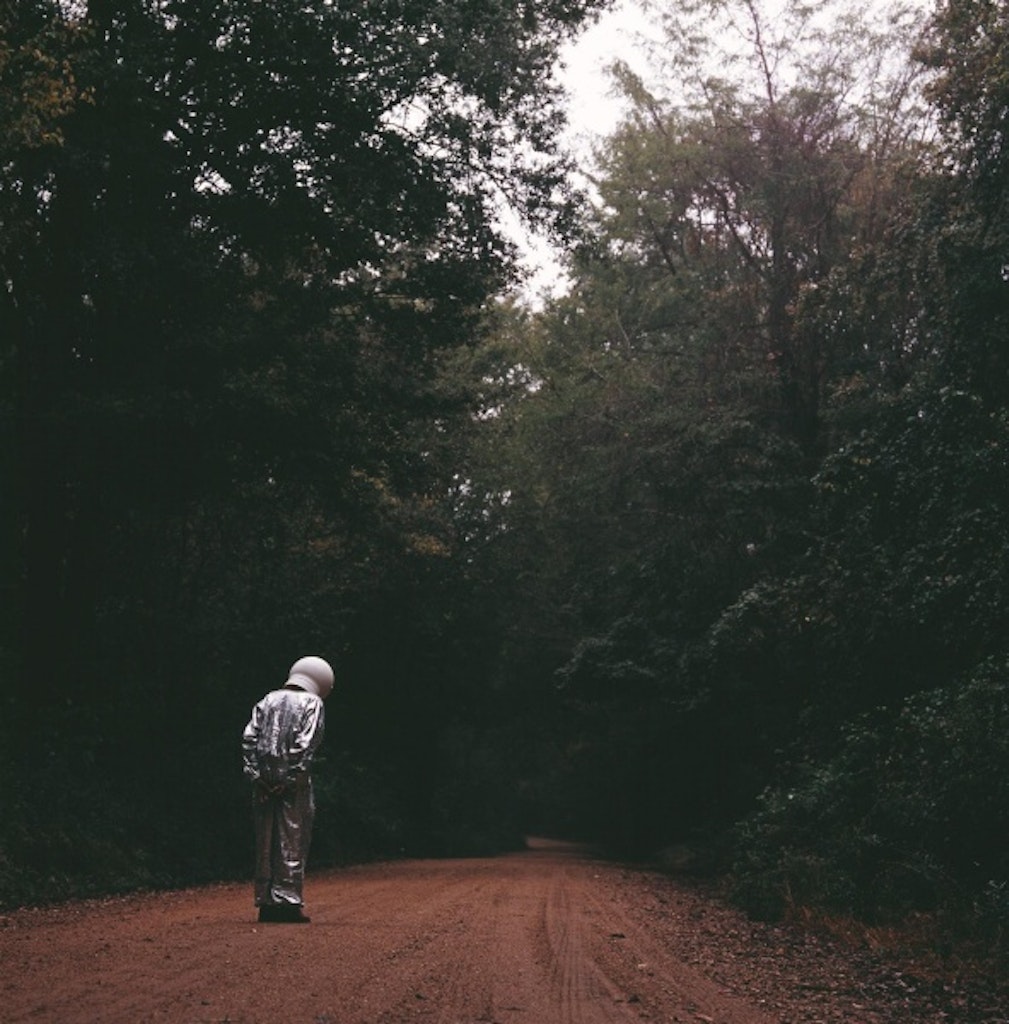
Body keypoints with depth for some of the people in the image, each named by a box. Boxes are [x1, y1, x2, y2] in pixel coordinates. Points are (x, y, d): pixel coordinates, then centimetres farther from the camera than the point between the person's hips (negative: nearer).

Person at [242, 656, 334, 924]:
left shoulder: (268, 700, 14)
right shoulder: (312, 703, -1)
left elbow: (249, 738, 5)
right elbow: (305, 745, -12)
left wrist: (255, 775, 2)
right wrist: (291, 779, -11)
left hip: (264, 782, 5)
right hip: (293, 782, -5)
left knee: (266, 842, 10)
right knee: (293, 842, 0)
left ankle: (266, 903, 14)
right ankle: (288, 901, -2)